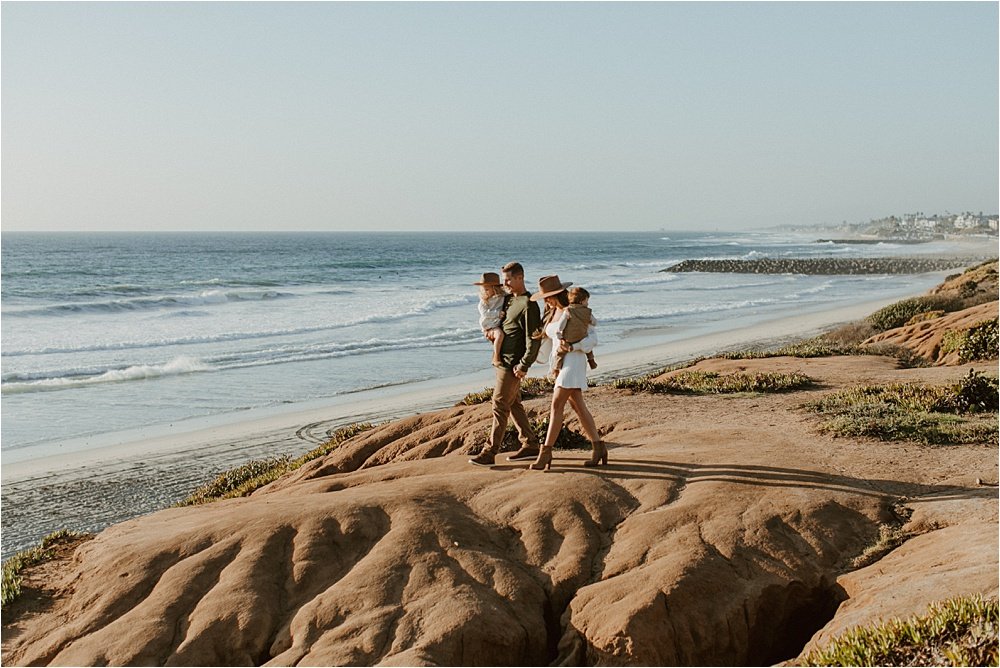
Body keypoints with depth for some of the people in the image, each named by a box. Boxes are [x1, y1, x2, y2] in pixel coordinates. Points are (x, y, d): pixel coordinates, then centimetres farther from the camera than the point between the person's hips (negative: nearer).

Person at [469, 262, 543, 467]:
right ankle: (530, 445, 22)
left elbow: (533, 339, -19)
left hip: (512, 364, -10)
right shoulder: (510, 299, 13)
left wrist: (524, 365, -21)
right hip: (503, 361, 10)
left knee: (500, 405, -8)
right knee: (513, 404, 14)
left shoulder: (528, 305, -15)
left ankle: (490, 452, -5)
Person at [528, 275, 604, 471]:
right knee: (578, 407, 9)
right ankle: (598, 448, 16)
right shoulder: (553, 312, 13)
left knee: (556, 406, -12)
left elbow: (592, 338, -9)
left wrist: (571, 347, -21)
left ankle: (545, 453, -12)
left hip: (573, 362, -8)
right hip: (559, 363, 8)